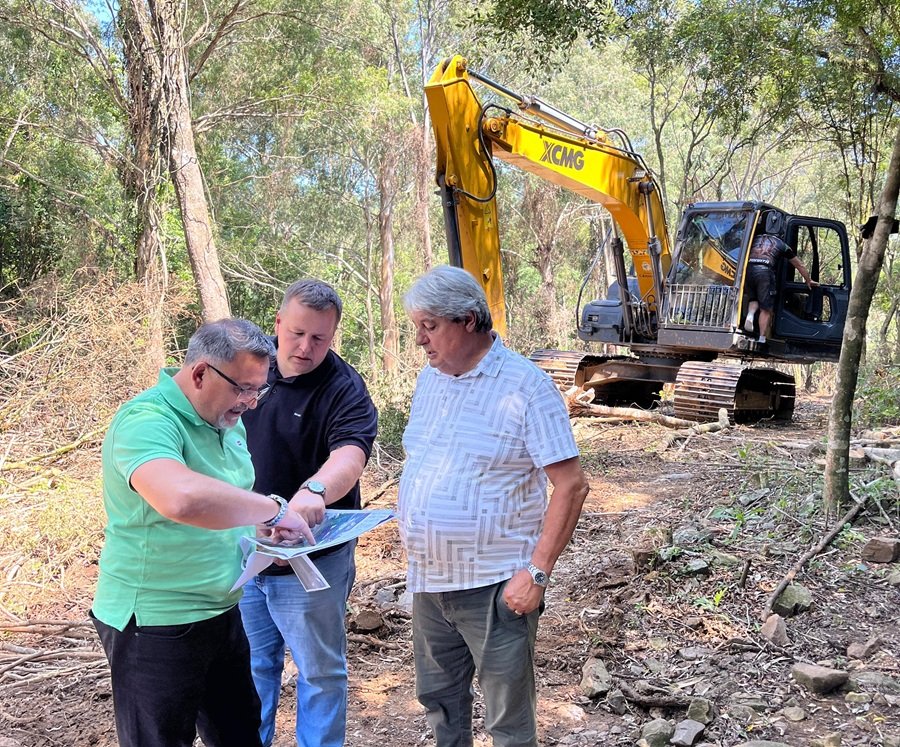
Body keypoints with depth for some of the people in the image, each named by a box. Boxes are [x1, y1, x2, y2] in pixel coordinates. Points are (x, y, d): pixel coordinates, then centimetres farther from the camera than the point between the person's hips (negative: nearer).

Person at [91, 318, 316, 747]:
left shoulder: (228, 422, 5)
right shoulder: (146, 421, -24)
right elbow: (181, 498, -45)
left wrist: (267, 529, 2)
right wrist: (273, 509, -32)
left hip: (221, 613, 8)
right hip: (157, 627, -8)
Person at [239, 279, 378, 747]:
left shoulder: (344, 389, -17)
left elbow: (350, 455, -34)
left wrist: (314, 491, -55)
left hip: (311, 556, -4)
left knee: (319, 669, 12)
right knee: (253, 663, 21)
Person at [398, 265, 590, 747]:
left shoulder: (525, 386, -14)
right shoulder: (429, 378, 7)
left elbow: (572, 485, -15)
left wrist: (537, 572, -19)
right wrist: (413, 546, 12)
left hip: (495, 586, -6)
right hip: (428, 581, 7)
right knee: (438, 699, 20)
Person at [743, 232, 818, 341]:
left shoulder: (757, 238, 29)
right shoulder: (781, 245, 24)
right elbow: (800, 265, 33)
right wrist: (808, 281, 46)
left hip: (749, 268, 3)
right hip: (765, 271, -3)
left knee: (753, 299, 25)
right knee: (766, 309, 3)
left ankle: (750, 315, -7)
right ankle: (762, 340, -1)